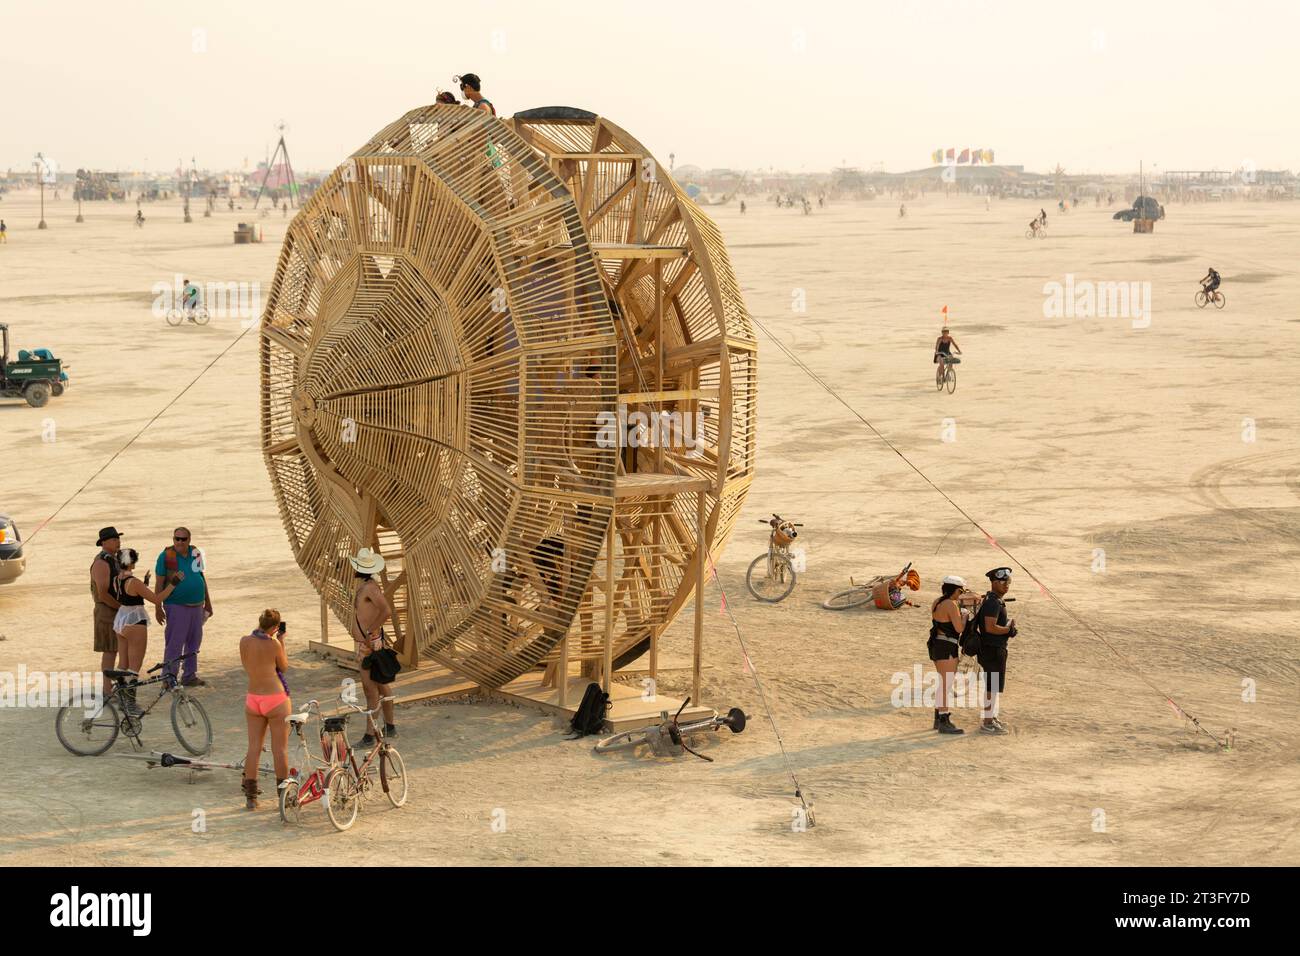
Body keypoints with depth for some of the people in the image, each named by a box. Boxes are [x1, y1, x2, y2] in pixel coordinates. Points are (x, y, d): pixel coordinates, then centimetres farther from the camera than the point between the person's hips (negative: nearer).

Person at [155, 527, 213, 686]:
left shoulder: (195, 553, 8)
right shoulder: (165, 556, -7)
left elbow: (202, 577, 17)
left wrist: (208, 602, 18)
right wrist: (158, 608, -10)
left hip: (196, 606, 6)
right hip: (176, 606, -6)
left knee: (194, 643, 12)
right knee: (174, 644, -6)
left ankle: (189, 676, 22)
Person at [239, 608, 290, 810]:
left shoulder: (244, 641, -3)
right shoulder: (273, 645, -16)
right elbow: (284, 667, -1)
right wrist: (281, 642, 4)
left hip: (253, 699, 5)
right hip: (276, 699, -5)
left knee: (254, 747, 10)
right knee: (280, 748, 6)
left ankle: (250, 797, 12)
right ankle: (283, 796, 13)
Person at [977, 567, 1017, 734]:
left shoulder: (988, 600, 12)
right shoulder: (993, 603, -20)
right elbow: (991, 628, -28)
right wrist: (1009, 628, -14)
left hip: (996, 649, 11)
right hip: (993, 650, -11)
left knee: (994, 686, 20)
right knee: (993, 687, -5)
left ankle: (992, 718, 30)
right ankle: (987, 724, 0)